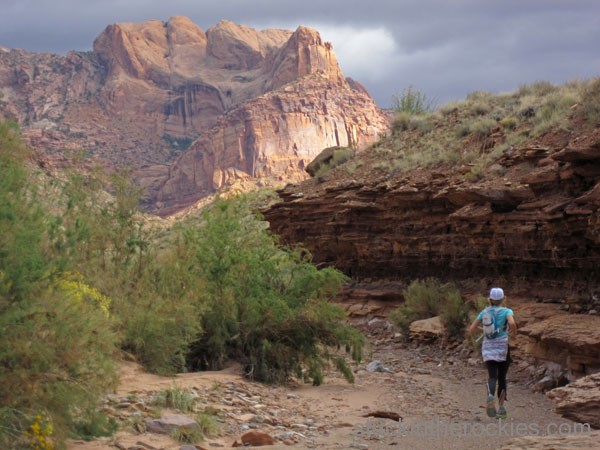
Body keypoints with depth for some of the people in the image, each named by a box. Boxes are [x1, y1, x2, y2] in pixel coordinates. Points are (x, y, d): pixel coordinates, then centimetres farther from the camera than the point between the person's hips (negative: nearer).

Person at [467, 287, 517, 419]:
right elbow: (512, 323, -24)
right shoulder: (507, 311, -3)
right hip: (502, 348, -2)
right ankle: (501, 408, 8)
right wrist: (514, 332, -2)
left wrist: (470, 330, 31)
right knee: (502, 378, 12)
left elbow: (471, 330, 6)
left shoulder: (484, 312, 8)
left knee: (492, 377, -5)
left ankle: (490, 397, -38)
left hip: (488, 348, 2)